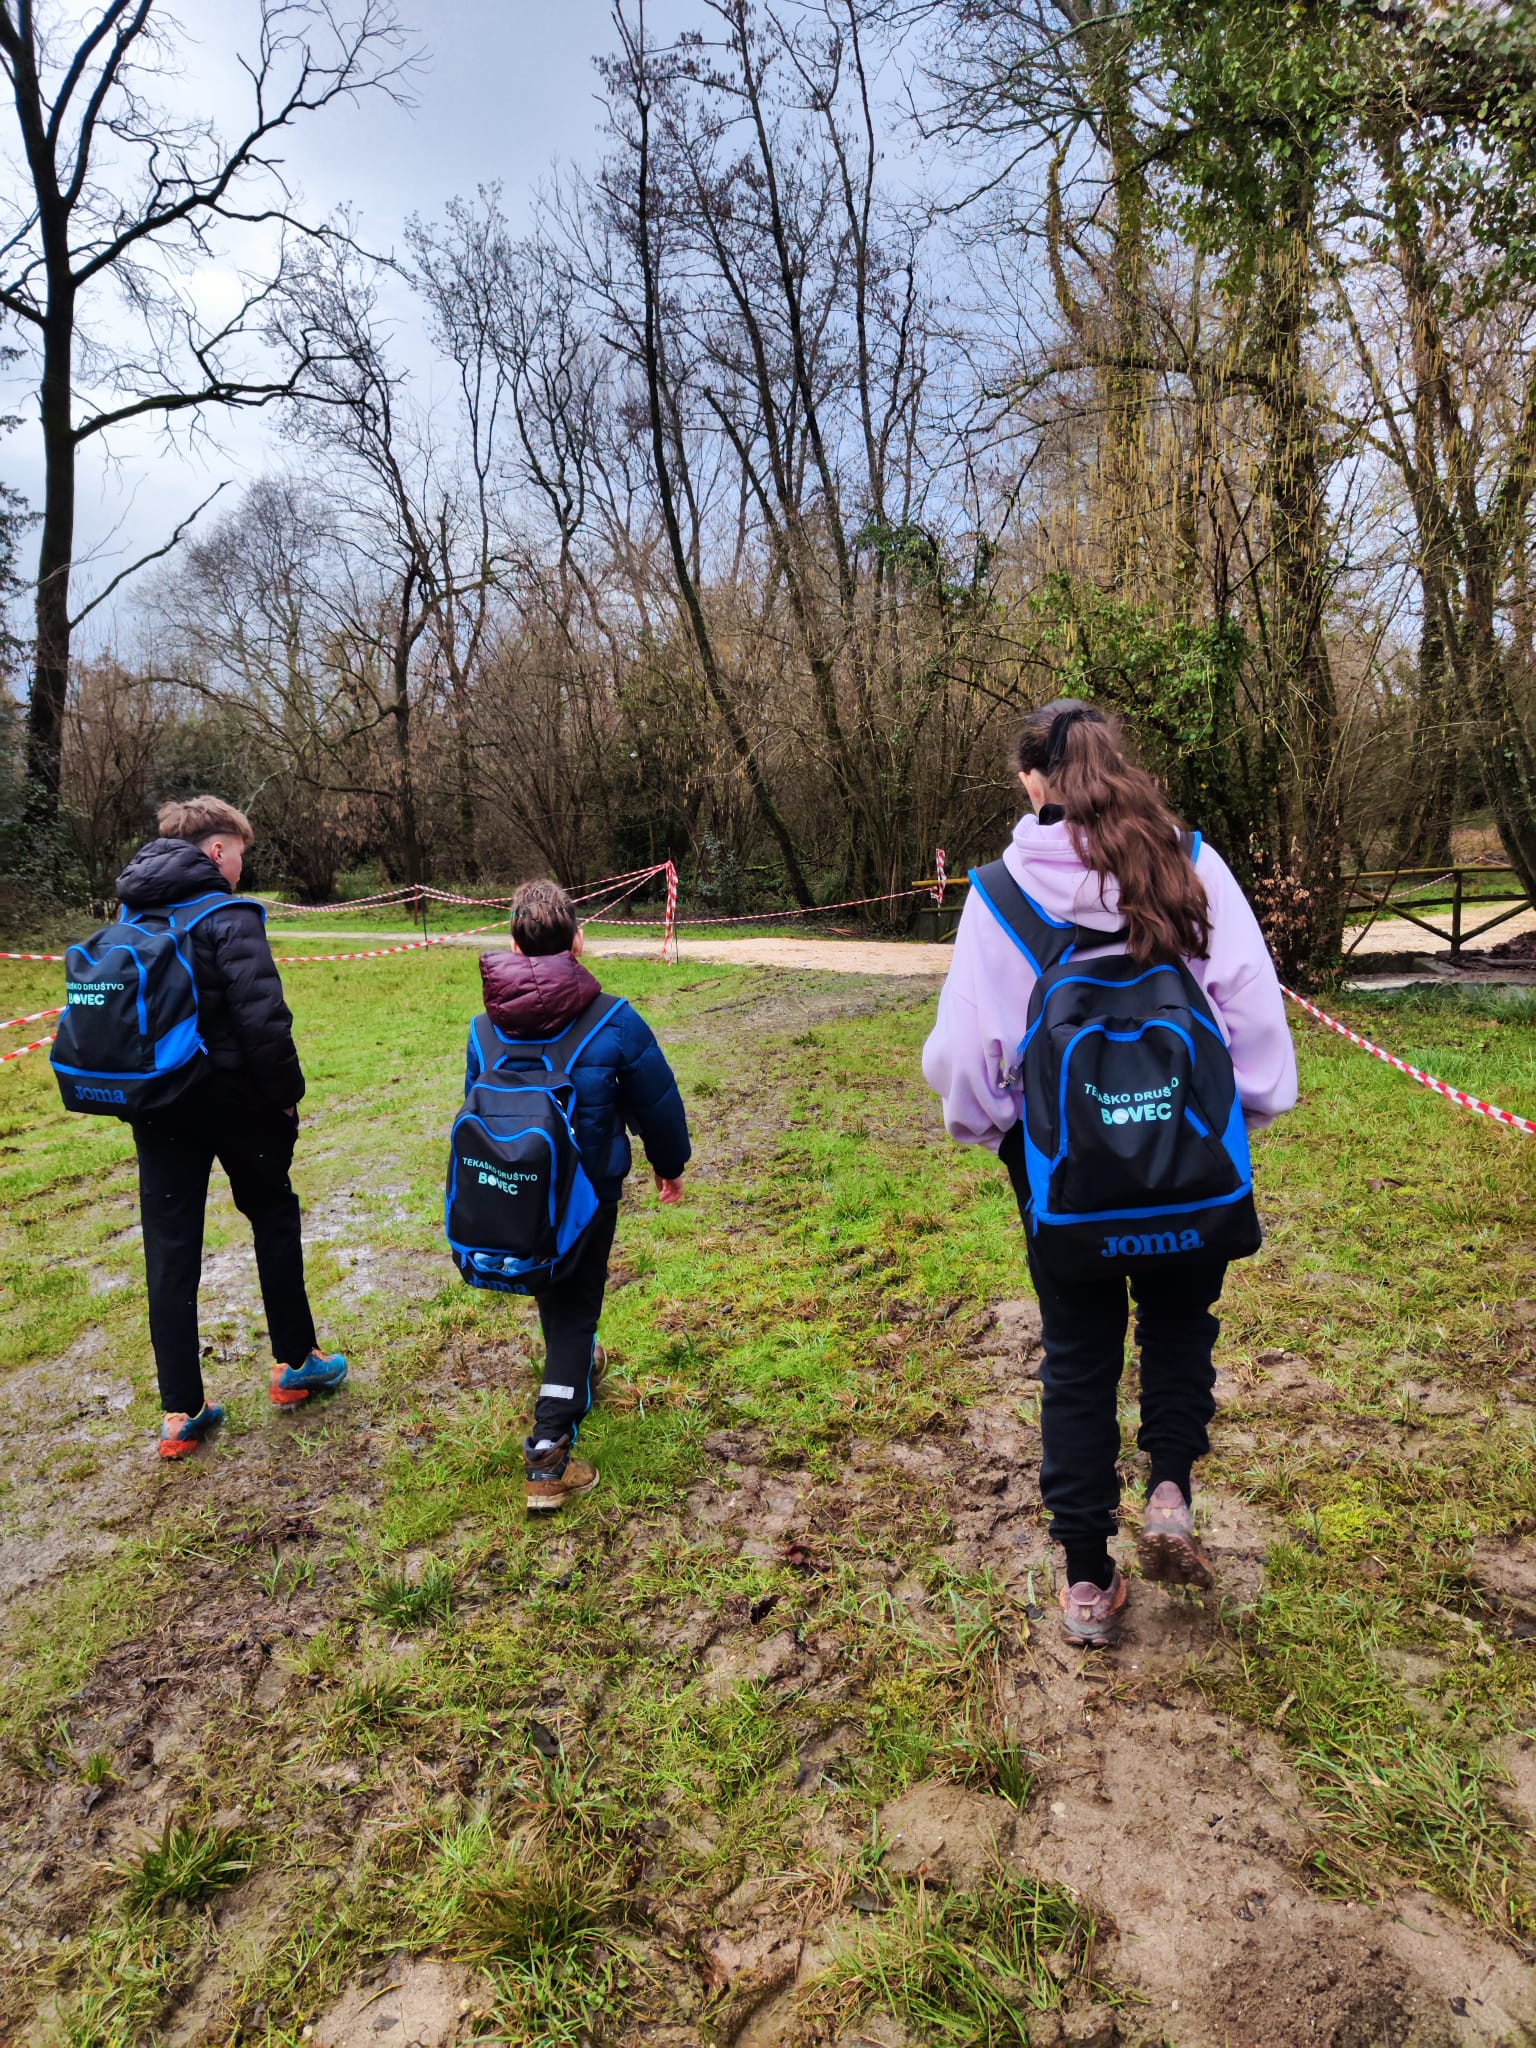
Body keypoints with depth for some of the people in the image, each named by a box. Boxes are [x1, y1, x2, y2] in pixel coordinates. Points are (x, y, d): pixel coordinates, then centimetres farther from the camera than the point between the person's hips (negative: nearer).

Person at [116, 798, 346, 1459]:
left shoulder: (133, 915, 9)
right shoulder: (228, 915, -14)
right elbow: (263, 1017, -22)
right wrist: (287, 1092, -11)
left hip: (155, 1106, 6)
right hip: (231, 1099, -6)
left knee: (169, 1250, 7)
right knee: (274, 1218, 15)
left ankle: (180, 1412, 11)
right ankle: (294, 1362, 26)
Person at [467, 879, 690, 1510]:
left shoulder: (486, 1028, -4)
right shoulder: (614, 1024, -16)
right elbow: (658, 1103, -5)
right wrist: (670, 1164, 14)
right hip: (588, 1192, -4)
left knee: (553, 1296, 26)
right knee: (576, 1306, 6)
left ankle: (573, 1360, 53)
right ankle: (548, 1451, -2)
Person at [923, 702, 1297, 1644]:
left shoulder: (1001, 892, -7)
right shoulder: (1192, 864, -6)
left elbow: (963, 1046, -6)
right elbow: (1255, 1000, -4)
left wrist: (983, 1122, 14)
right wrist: (1251, 1107, 11)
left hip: (1061, 1164, 0)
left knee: (1078, 1356, 15)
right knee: (1180, 1324, 26)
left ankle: (1087, 1580, 23)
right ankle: (1170, 1489, 11)